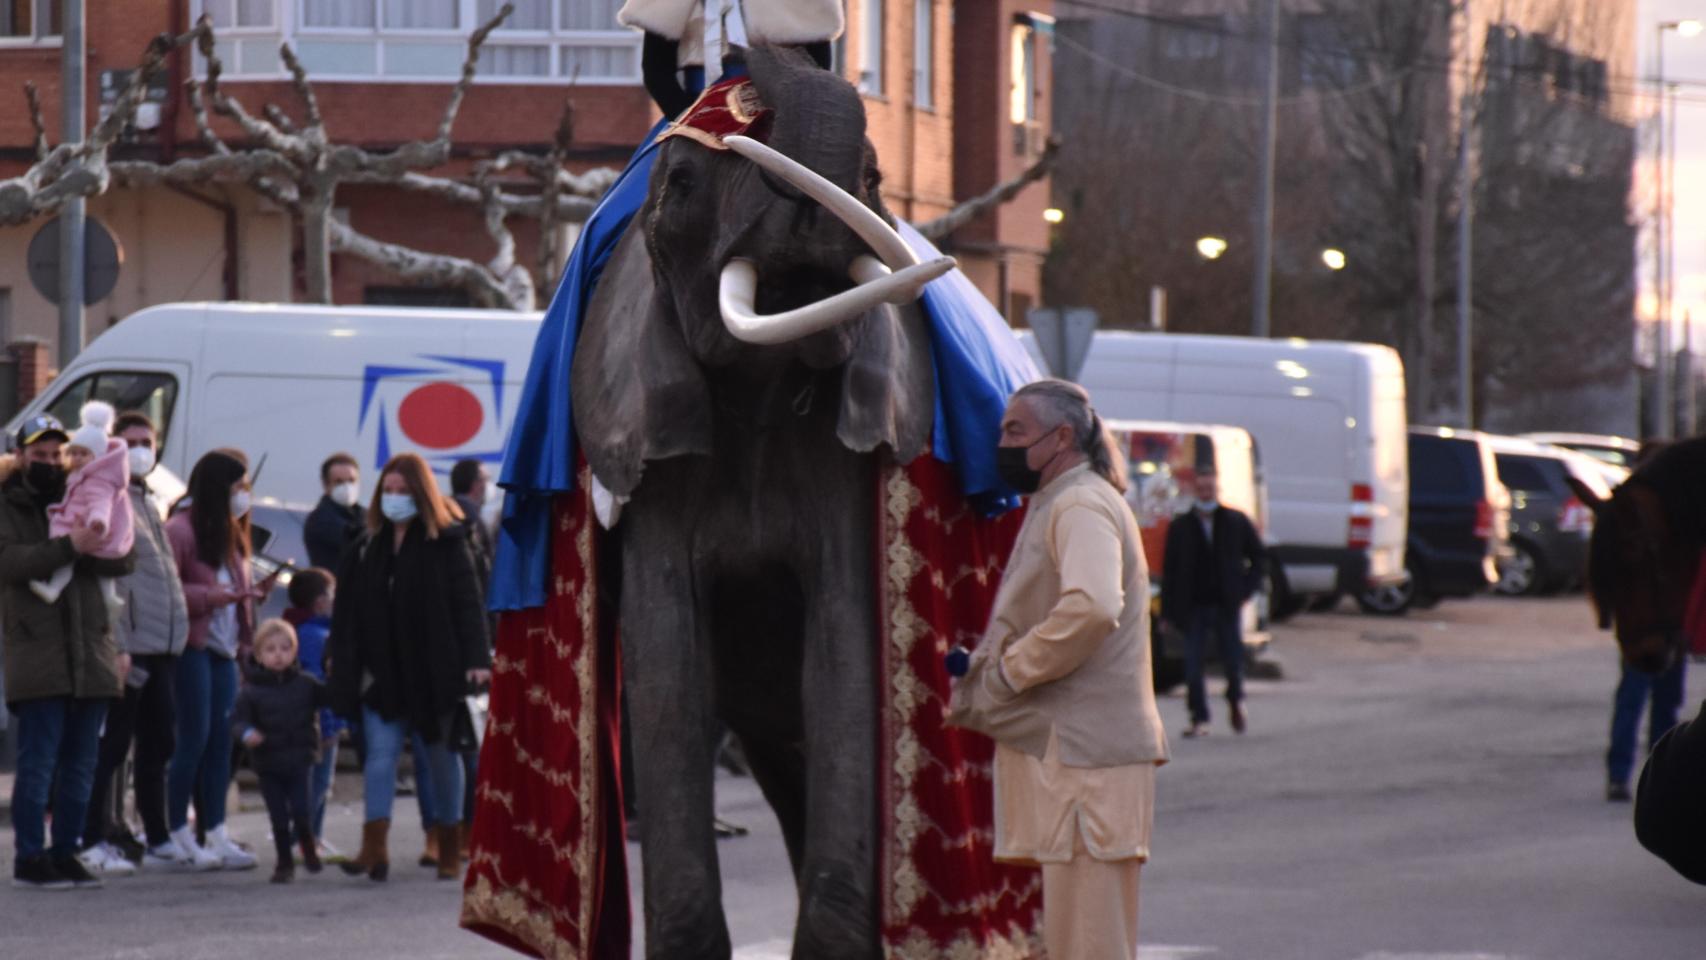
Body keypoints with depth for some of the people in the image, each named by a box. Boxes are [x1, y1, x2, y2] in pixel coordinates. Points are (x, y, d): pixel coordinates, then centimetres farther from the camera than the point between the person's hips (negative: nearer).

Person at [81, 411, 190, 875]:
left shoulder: (150, 502, 20)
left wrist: (178, 633, 18)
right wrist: (118, 647, -21)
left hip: (163, 645, 9)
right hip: (130, 643, -9)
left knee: (158, 744, 13)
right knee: (112, 745, -7)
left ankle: (158, 840, 20)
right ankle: (94, 841, -5)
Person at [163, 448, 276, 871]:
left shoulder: (231, 533, 17)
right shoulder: (181, 530, -11)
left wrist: (254, 591, 8)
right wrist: (208, 596, -23)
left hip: (224, 649, 8)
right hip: (193, 646, -8)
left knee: (221, 740, 5)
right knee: (194, 738, -6)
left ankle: (217, 834, 7)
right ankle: (180, 838, 0)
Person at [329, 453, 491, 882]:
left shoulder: (447, 542, -4)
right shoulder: (368, 546, 8)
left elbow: (467, 602, -9)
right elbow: (347, 612, 10)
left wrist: (476, 658, -19)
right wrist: (343, 665, 3)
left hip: (434, 669, -3)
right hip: (383, 670, 3)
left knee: (441, 754, 8)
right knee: (380, 752, -8)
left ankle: (450, 847, 18)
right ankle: (374, 847, -17)